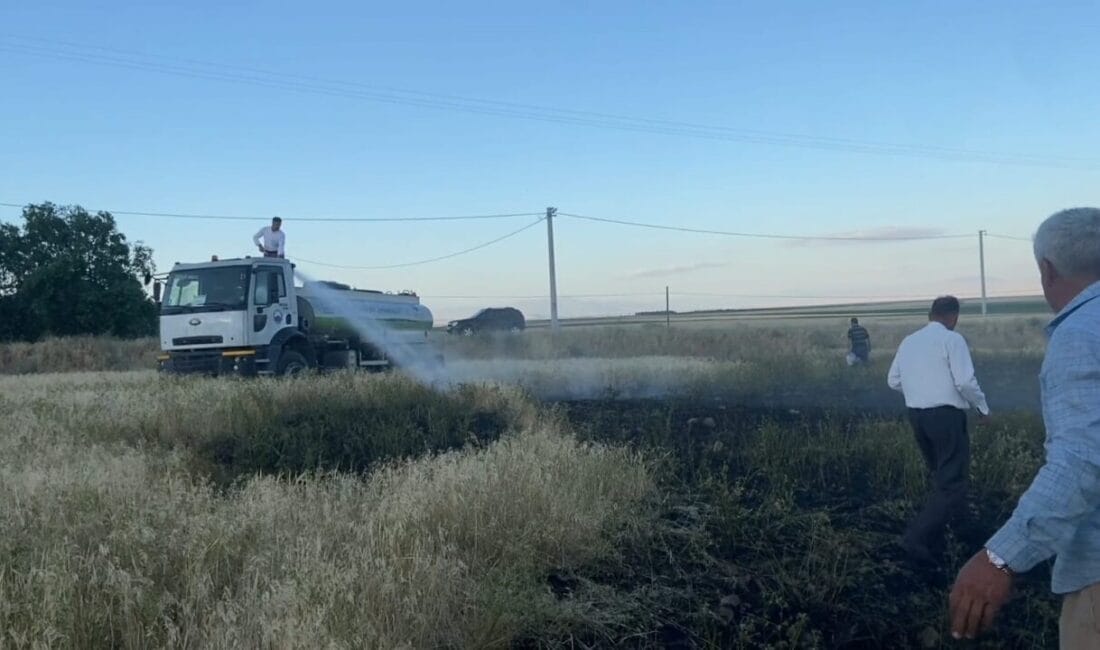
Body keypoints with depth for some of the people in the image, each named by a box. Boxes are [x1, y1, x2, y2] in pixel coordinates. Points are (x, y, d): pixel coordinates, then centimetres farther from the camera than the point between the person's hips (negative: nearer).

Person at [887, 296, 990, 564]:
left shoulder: (908, 341, 12)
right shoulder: (952, 339, -8)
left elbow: (894, 381, 15)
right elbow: (965, 381, -15)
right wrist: (983, 407, 1)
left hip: (916, 414, 7)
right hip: (946, 415, -7)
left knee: (941, 476, 25)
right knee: (952, 482, -3)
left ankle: (934, 531, 36)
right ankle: (917, 537, -15)